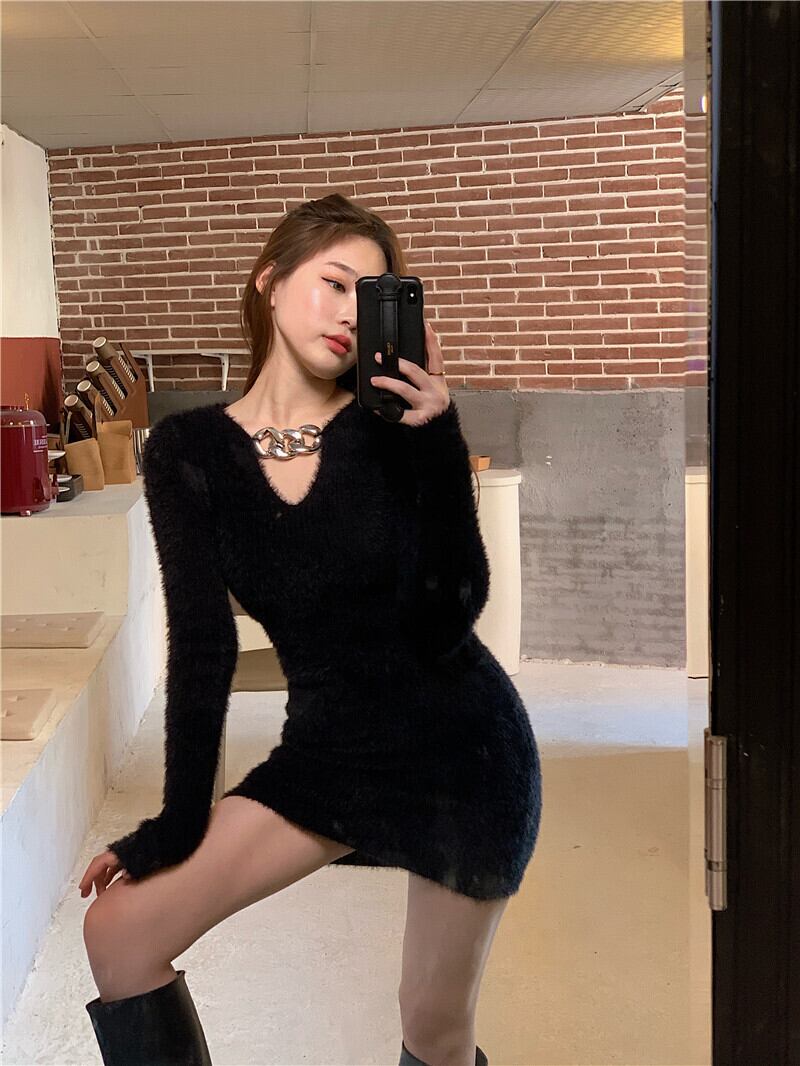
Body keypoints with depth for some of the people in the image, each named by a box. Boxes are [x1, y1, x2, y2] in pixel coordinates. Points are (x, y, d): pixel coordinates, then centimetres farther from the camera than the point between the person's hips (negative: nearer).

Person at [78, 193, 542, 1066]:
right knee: (117, 932, -5)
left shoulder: (393, 424, -10)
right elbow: (202, 643, -6)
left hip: (462, 743, -2)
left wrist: (436, 439, -25)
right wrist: (177, 819, -7)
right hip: (329, 746, 3)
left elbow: (450, 616, -19)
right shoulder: (188, 449, -5)